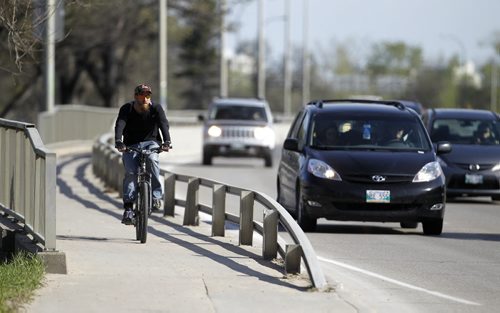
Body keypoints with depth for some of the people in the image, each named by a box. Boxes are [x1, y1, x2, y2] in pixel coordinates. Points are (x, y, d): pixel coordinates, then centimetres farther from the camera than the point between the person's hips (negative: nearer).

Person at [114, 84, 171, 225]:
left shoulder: (156, 108, -8)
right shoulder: (127, 109, -9)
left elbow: (164, 124, -23)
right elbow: (120, 125, -24)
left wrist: (166, 141, -43)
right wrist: (118, 141, -44)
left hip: (151, 142, 0)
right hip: (131, 145, 0)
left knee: (152, 159, -34)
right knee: (130, 172, -21)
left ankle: (156, 196, -28)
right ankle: (128, 208, -19)